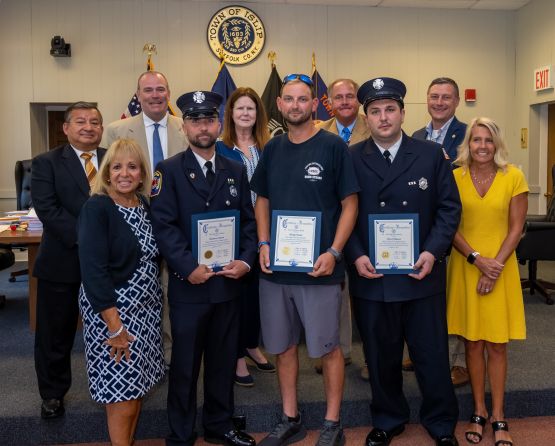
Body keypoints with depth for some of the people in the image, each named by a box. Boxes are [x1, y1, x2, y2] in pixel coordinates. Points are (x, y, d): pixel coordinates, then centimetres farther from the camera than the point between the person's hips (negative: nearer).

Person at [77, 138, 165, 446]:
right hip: (111, 311, -6)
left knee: (137, 388, 14)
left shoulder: (146, 206, 5)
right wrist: (114, 326, -21)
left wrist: (155, 304, 3)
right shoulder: (96, 208, -14)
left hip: (146, 309, 6)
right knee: (122, 397, 1)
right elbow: (93, 270, -20)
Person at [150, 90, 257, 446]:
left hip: (229, 281, 4)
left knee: (224, 359, 14)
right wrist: (189, 267, -18)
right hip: (188, 284, -4)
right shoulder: (170, 170, -3)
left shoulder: (236, 170, 10)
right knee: (185, 363, 8)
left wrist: (246, 260, -7)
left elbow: (249, 220, 9)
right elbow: (164, 225, -11)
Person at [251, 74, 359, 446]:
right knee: (283, 346, 13)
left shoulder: (334, 146, -5)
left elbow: (350, 203, -5)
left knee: (327, 348, 5)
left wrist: (333, 253, -15)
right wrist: (264, 244, 1)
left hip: (319, 268, -4)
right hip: (275, 268, 5)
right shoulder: (273, 149, 9)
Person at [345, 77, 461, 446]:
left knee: (432, 355, 11)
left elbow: (449, 207, 2)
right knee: (381, 357, 14)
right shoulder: (351, 159, 1)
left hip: (422, 274, 0)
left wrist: (433, 252, -11)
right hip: (371, 277, 0)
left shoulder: (431, 155, 3)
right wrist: (356, 256, -12)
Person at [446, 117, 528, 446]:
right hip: (465, 267, 1)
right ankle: (479, 411, 22)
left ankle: (498, 416, 18)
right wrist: (477, 259, -13)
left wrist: (495, 267, -11)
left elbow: (516, 228, -3)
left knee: (497, 344, 5)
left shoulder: (513, 177, -2)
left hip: (500, 268, -1)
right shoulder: (455, 177, -1)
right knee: (472, 341, 8)